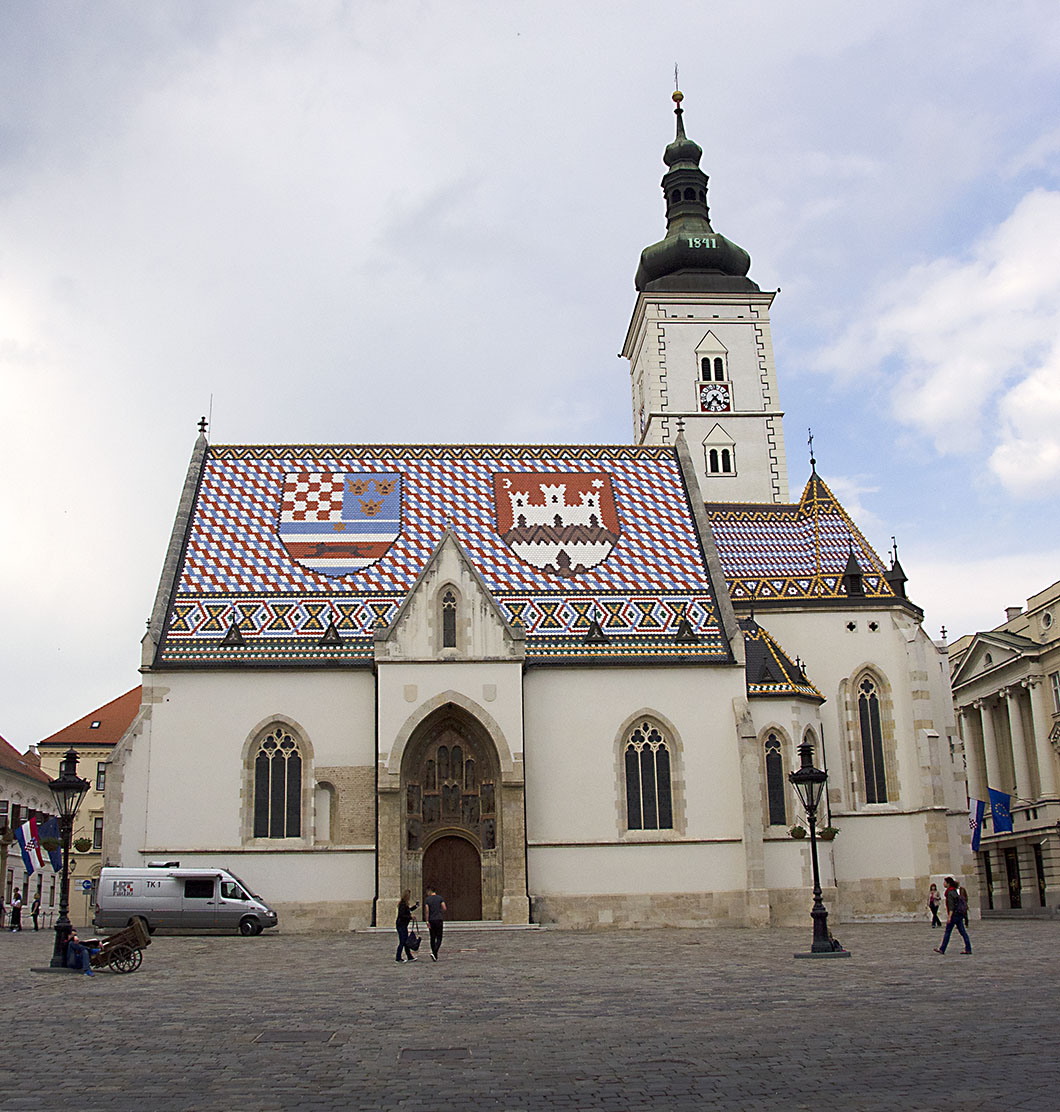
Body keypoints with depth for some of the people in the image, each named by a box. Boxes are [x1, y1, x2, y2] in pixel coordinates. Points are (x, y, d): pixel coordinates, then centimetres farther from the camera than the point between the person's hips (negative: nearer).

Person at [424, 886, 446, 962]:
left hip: (431, 920, 1)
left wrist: (427, 921, -5)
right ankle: (434, 953, -18)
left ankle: (435, 955, 13)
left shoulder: (427, 899, 0)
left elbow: (427, 911, -7)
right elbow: (444, 908, -5)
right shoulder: (440, 898, 1)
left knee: (432, 938, 11)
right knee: (439, 938, 2)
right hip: (439, 920, -1)